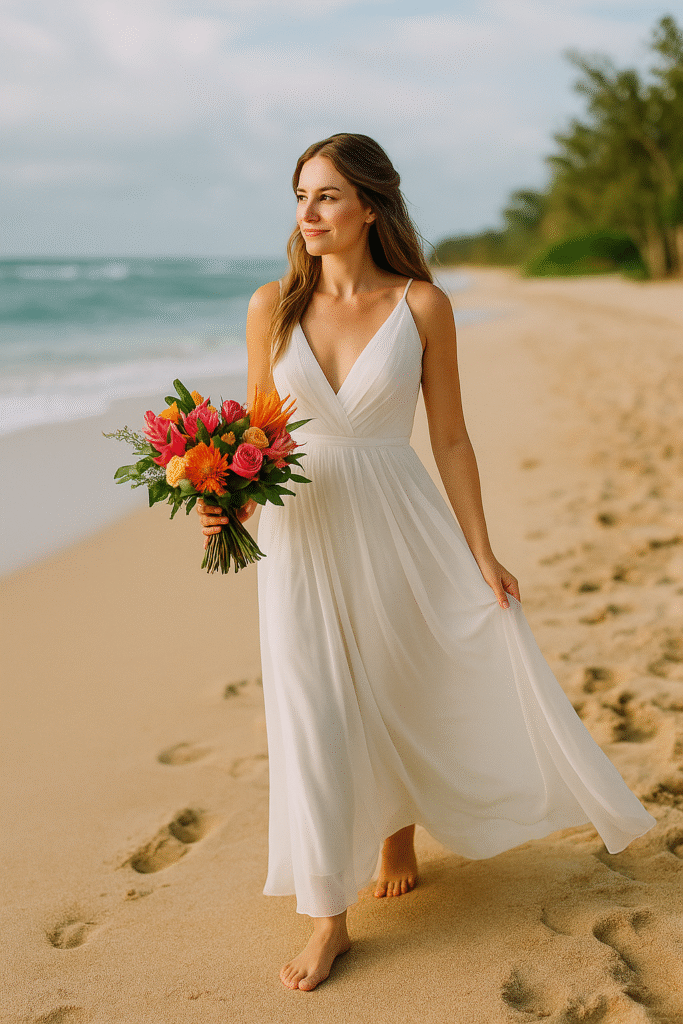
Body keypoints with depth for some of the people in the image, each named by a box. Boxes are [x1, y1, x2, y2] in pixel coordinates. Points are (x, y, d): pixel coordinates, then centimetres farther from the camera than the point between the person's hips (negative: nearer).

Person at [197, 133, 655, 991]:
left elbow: (450, 438, -2)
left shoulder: (421, 305, -5)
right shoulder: (272, 306, -1)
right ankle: (328, 918, 17)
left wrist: (482, 553, -3)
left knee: (420, 691, 11)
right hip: (302, 536, 1)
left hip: (398, 531, 0)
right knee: (312, 720, 2)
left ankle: (398, 824, 43)